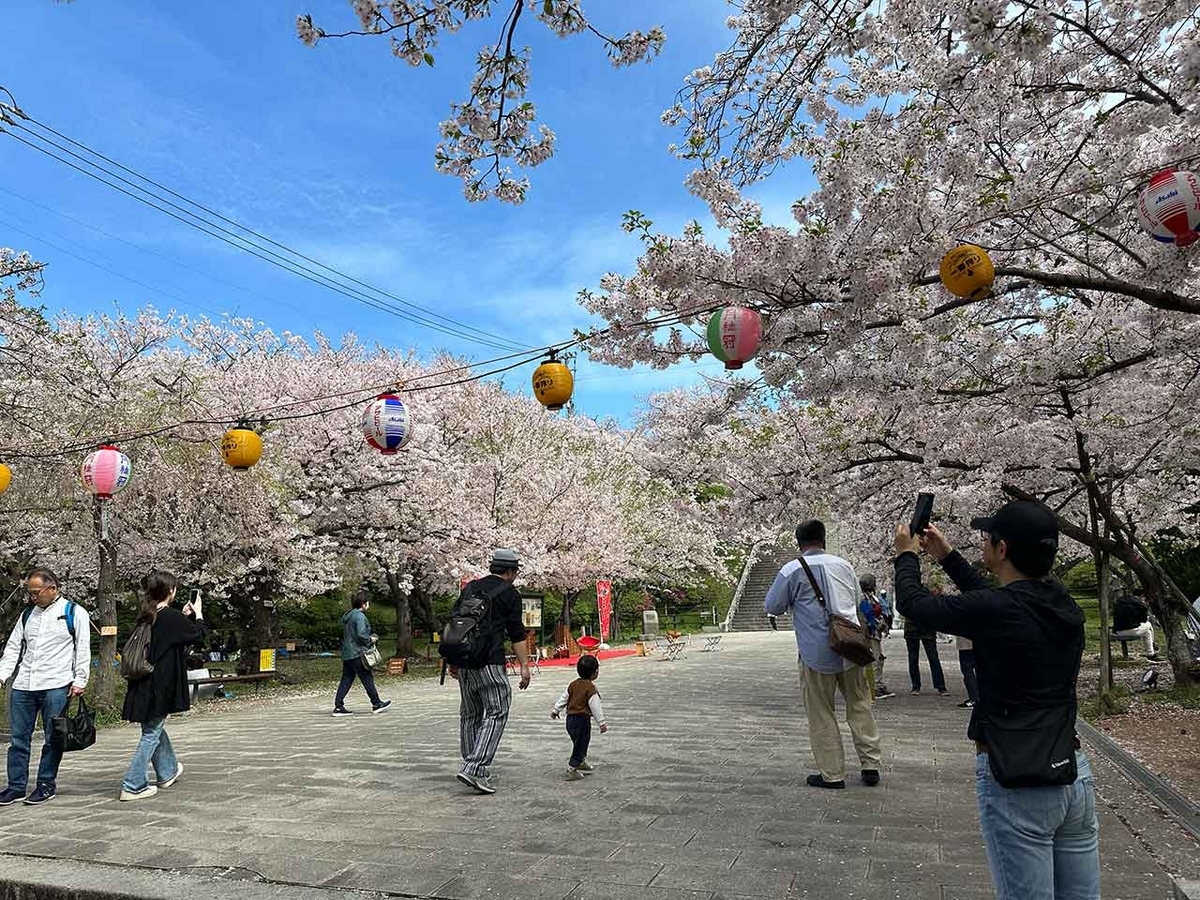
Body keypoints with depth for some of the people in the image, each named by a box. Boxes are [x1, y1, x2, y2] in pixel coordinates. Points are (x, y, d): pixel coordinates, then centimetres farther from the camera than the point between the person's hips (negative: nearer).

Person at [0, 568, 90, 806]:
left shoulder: (74, 612, -1)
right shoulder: (27, 613, 15)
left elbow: (83, 650, -3)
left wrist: (79, 681, -8)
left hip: (56, 686, -5)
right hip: (23, 686, 5)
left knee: (53, 739, 3)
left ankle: (46, 784, 13)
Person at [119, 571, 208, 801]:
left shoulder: (146, 617, 6)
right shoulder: (171, 617, -16)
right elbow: (199, 634, -3)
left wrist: (184, 615, 21)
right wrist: (198, 613, 12)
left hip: (144, 684, 8)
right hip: (161, 685, -8)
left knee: (156, 728, 21)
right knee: (152, 734, 1)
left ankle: (167, 772, 38)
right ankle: (132, 785, 3)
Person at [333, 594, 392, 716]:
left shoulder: (347, 615, 17)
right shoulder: (359, 616, -14)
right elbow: (361, 634, -24)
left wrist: (368, 638, 17)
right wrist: (370, 639, -5)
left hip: (347, 653, 9)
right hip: (357, 653, -9)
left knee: (346, 680, 9)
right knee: (367, 678, 0)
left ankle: (338, 707, 7)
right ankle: (376, 704, 8)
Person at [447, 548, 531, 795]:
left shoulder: (470, 588, 18)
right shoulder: (509, 594, -1)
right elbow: (517, 634, -4)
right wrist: (524, 666, -1)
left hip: (463, 661, 7)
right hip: (489, 663, -7)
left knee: (469, 714, 16)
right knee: (497, 713, -4)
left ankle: (472, 767, 22)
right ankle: (475, 768, -14)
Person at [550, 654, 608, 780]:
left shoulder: (574, 684, 6)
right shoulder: (590, 687, -16)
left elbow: (564, 698, 13)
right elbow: (595, 706, -16)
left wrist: (555, 710, 24)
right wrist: (602, 723, -10)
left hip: (570, 719, 8)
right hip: (582, 719, -8)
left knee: (580, 743, 24)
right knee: (580, 745, 0)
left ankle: (582, 763, 37)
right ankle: (571, 769, -1)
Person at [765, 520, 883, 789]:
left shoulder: (793, 570, -9)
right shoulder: (844, 564, 7)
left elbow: (772, 607, -1)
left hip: (817, 653, -4)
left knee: (822, 714, 7)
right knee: (860, 706, 17)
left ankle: (832, 774, 12)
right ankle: (871, 765, 20)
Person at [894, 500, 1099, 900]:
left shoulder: (996, 611, -18)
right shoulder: (1065, 607, 3)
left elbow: (913, 603, -5)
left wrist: (906, 555, 14)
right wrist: (947, 557, 29)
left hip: (1017, 782, -7)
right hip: (1074, 773, 7)